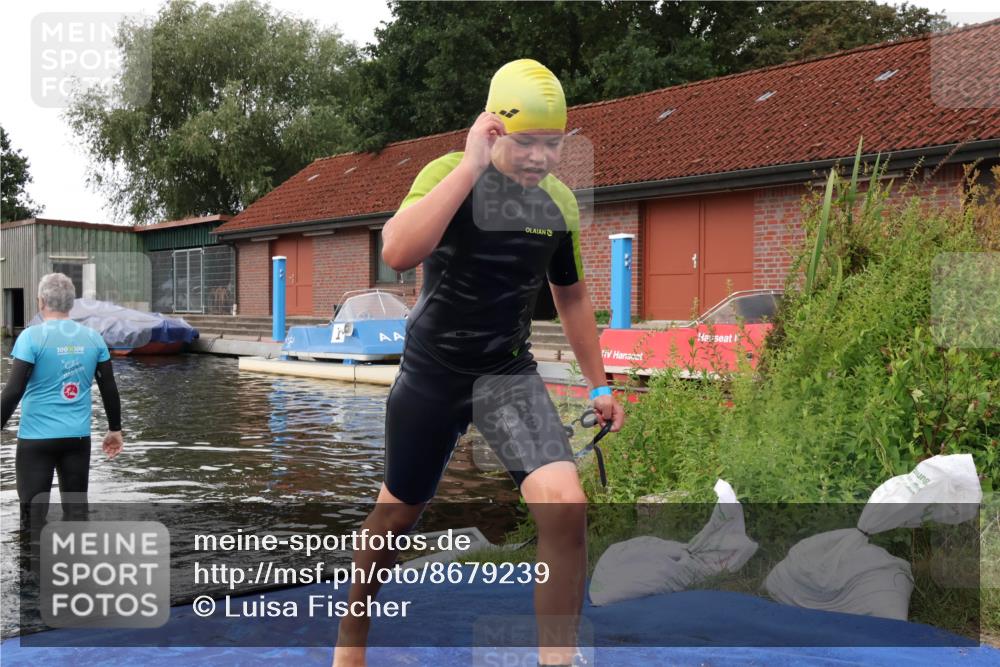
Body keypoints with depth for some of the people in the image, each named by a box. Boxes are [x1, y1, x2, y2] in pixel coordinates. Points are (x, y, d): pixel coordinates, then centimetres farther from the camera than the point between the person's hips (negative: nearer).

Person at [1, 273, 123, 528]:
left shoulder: (32, 336, -9)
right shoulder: (93, 337, 3)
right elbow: (109, 389, 7)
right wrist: (115, 429, 17)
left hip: (37, 438, -3)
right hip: (78, 437, 4)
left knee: (34, 512, 4)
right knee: (76, 508, 12)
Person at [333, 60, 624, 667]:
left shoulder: (560, 202, 0)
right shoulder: (451, 174, -14)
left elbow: (572, 296, 14)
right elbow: (398, 253, -34)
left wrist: (599, 384, 15)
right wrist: (472, 165, -33)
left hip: (510, 372, 3)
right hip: (432, 370, -2)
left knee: (565, 503, -20)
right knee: (399, 512, 14)